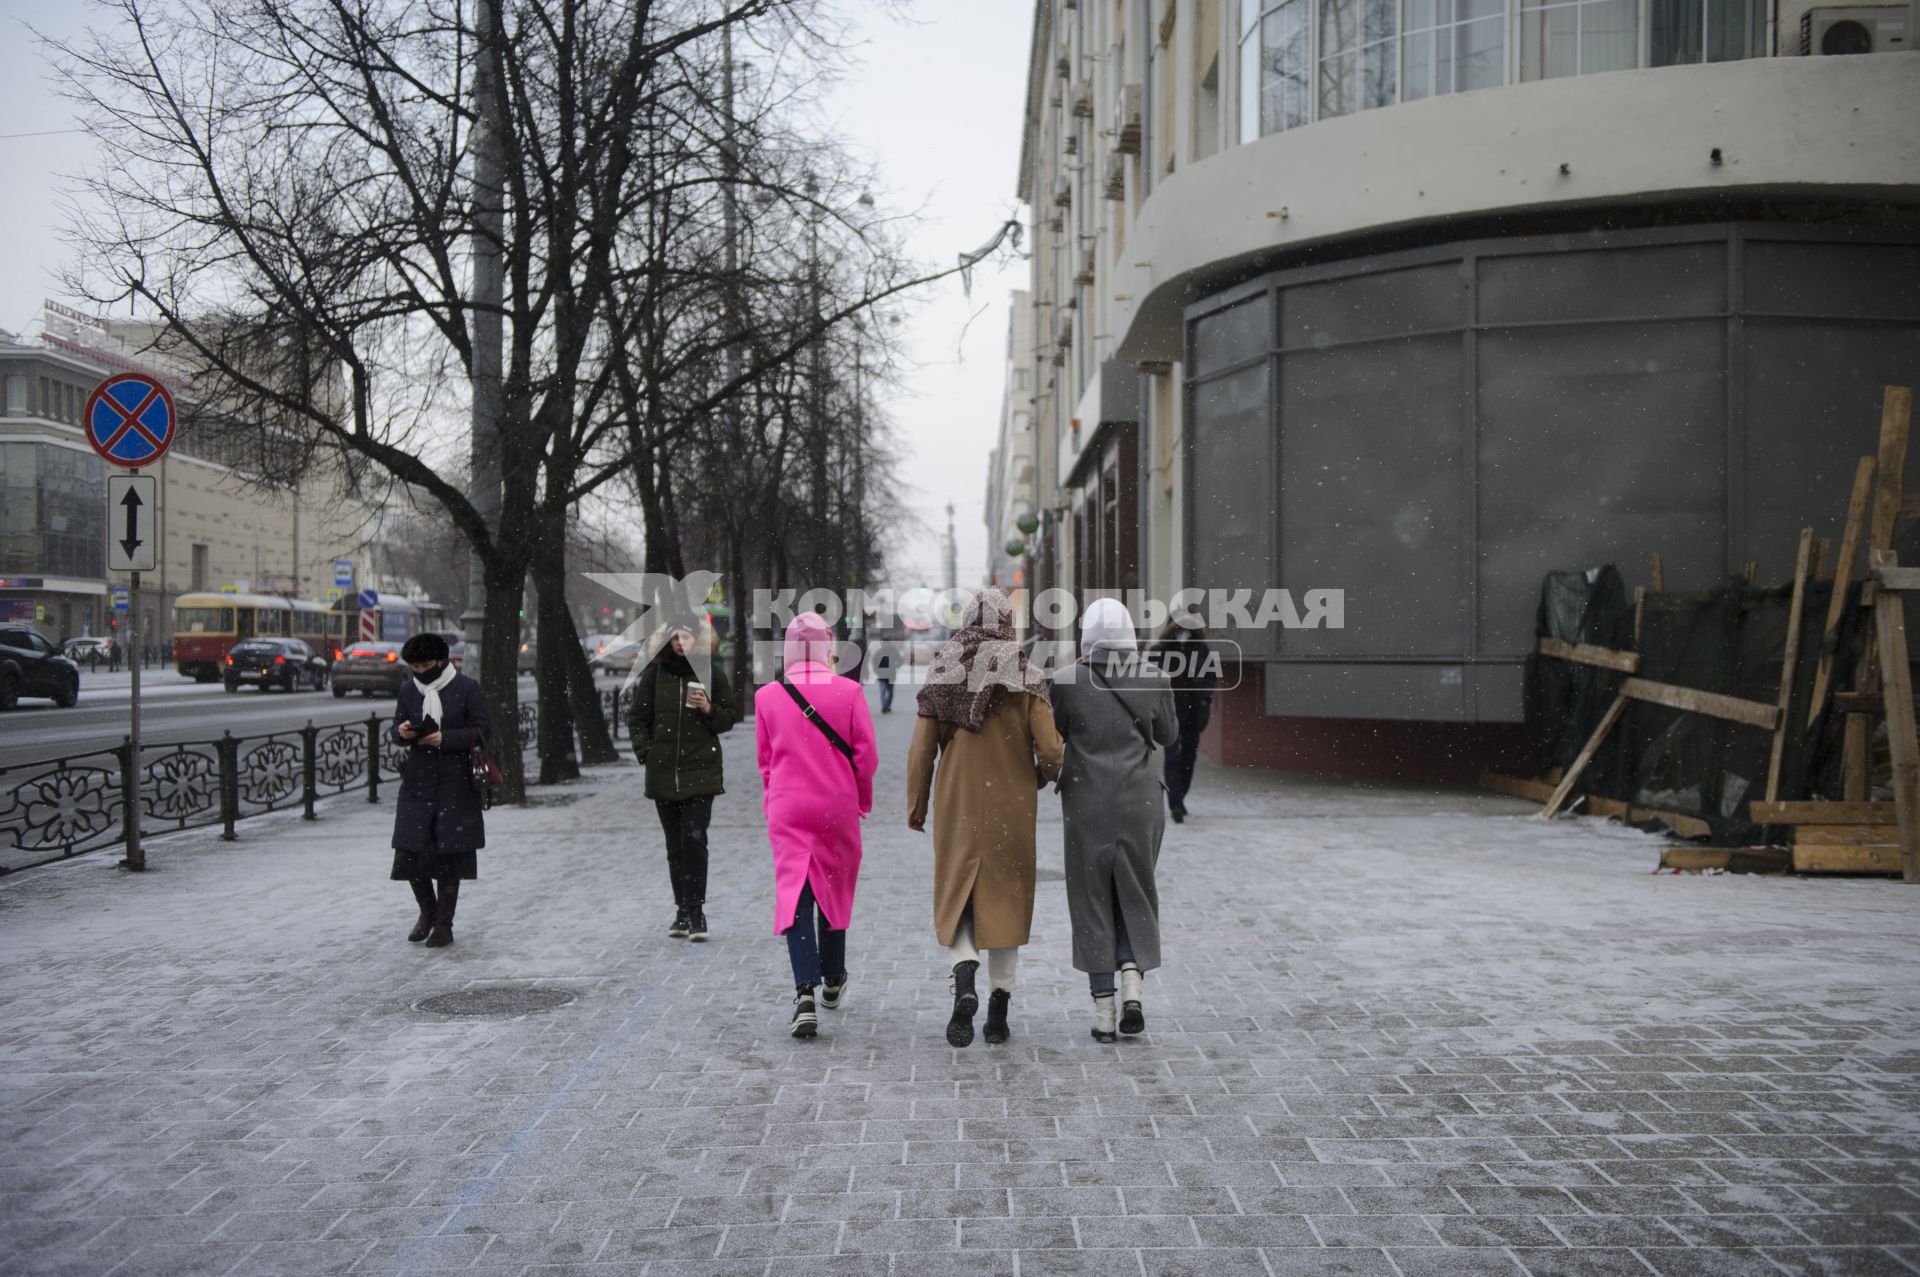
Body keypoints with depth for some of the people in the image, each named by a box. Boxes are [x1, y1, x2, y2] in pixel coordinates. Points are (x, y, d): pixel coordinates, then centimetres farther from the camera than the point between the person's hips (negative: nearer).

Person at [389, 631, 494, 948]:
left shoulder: (466, 688, -5)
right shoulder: (408, 689, 8)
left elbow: (484, 731, -6)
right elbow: (395, 728, 16)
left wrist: (445, 739, -17)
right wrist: (401, 731, -9)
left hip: (455, 784, -4)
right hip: (417, 782, 4)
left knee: (450, 853, 1)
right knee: (410, 851, 1)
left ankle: (444, 923, 13)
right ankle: (427, 911, 25)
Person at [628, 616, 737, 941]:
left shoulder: (712, 673, 2)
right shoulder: (655, 673, 5)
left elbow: (729, 718, 7)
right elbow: (637, 717, 11)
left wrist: (709, 709, -13)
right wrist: (645, 752, -1)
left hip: (701, 771, -2)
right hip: (663, 772, 2)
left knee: (694, 839, -12)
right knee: (675, 845, 8)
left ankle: (695, 911, -7)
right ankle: (683, 910, 16)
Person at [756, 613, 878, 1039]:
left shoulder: (767, 696, -1)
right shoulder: (849, 691, -6)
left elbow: (764, 758, 8)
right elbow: (866, 753, -5)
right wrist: (863, 799, 11)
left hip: (787, 808, 0)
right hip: (837, 806, 0)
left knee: (793, 893, -3)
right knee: (835, 888, 17)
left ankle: (805, 993, -18)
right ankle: (833, 982, 33)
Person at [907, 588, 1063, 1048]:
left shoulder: (942, 674, -1)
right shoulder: (1026, 677, -5)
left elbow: (922, 747, -1)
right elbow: (1050, 749, -11)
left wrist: (916, 804, 9)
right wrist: (1044, 775, 12)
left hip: (957, 805, 1)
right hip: (1011, 805, -1)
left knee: (956, 896, 11)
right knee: (1005, 897, 10)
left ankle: (964, 985, -14)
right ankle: (998, 1008, 12)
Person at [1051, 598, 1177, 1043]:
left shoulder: (1067, 682, -9)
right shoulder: (1153, 682, -5)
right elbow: (1168, 735, 10)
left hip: (1087, 806, -1)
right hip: (1139, 805, 1)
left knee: (1093, 903, 9)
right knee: (1135, 897, 18)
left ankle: (1103, 1012, 10)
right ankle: (1132, 984, -1)